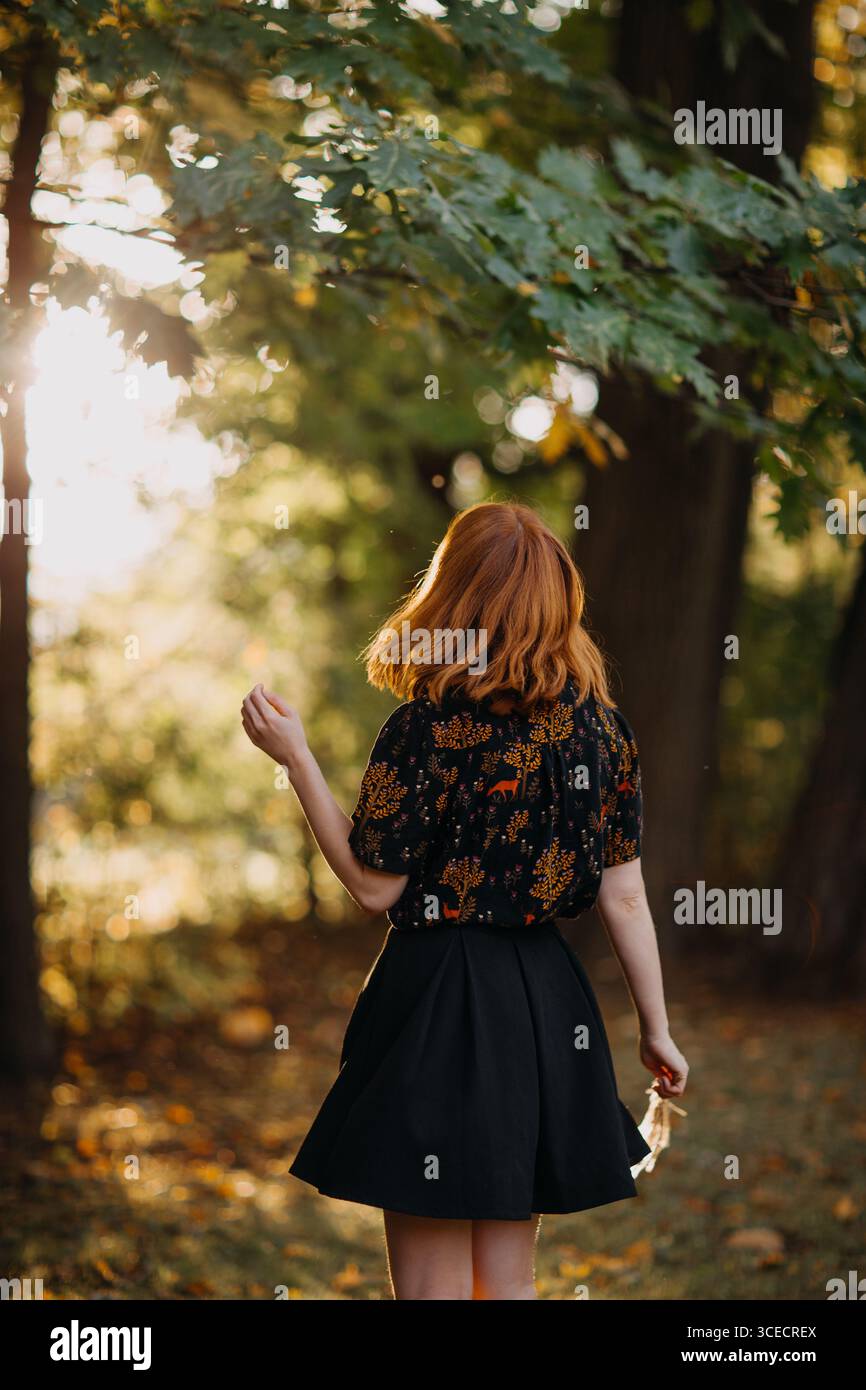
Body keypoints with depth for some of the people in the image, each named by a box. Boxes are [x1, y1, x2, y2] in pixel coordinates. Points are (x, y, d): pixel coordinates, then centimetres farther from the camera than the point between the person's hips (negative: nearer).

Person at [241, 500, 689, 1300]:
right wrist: (656, 1030, 12)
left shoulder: (428, 727, -15)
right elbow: (625, 897, 3)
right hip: (547, 1006, 6)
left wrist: (297, 759, -6)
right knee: (509, 1277, 17)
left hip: (439, 1002, -6)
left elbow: (374, 887, -9)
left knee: (432, 1283, 5)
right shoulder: (600, 724, 1)